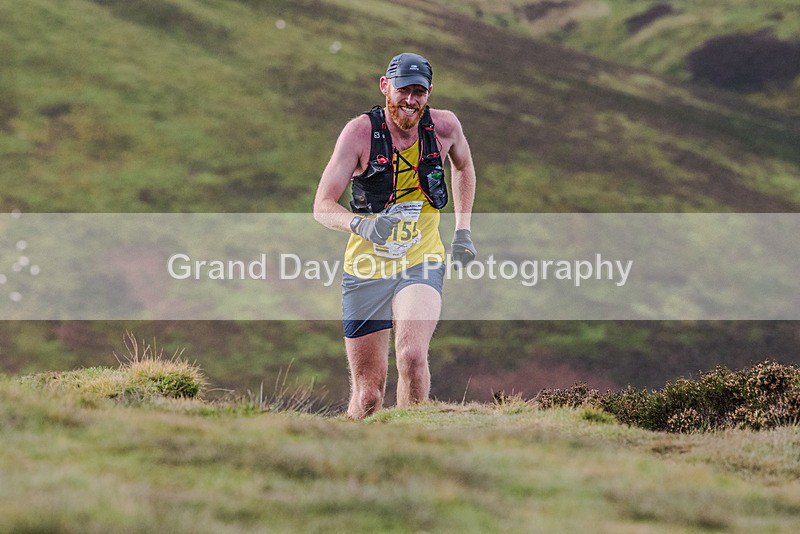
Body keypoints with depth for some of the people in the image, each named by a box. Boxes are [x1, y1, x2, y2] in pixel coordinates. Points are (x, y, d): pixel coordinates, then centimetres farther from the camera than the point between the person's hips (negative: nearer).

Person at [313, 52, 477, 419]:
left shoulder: (444, 126, -5)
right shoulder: (361, 131, -13)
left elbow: (463, 165, 20)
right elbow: (322, 207, -16)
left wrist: (462, 231, 15)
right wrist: (362, 224, -36)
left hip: (421, 264, 1)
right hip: (367, 269, -1)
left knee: (412, 355, -27)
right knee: (368, 393, 3)